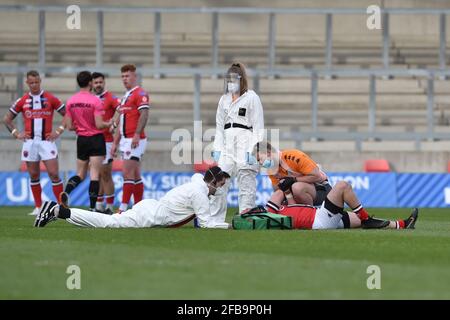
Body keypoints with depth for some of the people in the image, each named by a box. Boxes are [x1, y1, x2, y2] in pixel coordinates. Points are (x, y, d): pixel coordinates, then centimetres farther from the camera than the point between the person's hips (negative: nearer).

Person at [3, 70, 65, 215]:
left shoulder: (50, 99, 1)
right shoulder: (22, 101, 6)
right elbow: (7, 119, 14)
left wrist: (59, 131, -3)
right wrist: (16, 133, 4)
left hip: (47, 141, -2)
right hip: (30, 142, 2)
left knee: (54, 174, -10)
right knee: (33, 176, 5)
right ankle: (38, 207, 12)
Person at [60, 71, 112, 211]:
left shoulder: (71, 101, 1)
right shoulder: (95, 101, -15)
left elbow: (69, 125, 4)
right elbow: (99, 125, -18)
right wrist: (109, 123, 2)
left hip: (81, 139, 5)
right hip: (96, 139, -5)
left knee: (80, 174, 14)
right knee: (94, 174, -2)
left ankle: (66, 191, -14)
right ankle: (92, 207, -6)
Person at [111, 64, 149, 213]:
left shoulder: (140, 93, -8)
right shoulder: (125, 97, 21)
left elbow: (144, 114, -20)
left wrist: (137, 135, -28)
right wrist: (115, 142, 22)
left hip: (135, 140, -10)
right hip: (126, 140, 10)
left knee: (127, 174, -12)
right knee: (135, 176, 9)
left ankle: (123, 208, -15)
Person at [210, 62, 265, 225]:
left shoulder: (251, 98, 1)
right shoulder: (224, 99, 19)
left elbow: (258, 126, -3)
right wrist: (217, 149, 10)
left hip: (246, 144, -5)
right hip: (227, 146, 6)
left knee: (246, 182, -6)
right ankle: (215, 219, 3)